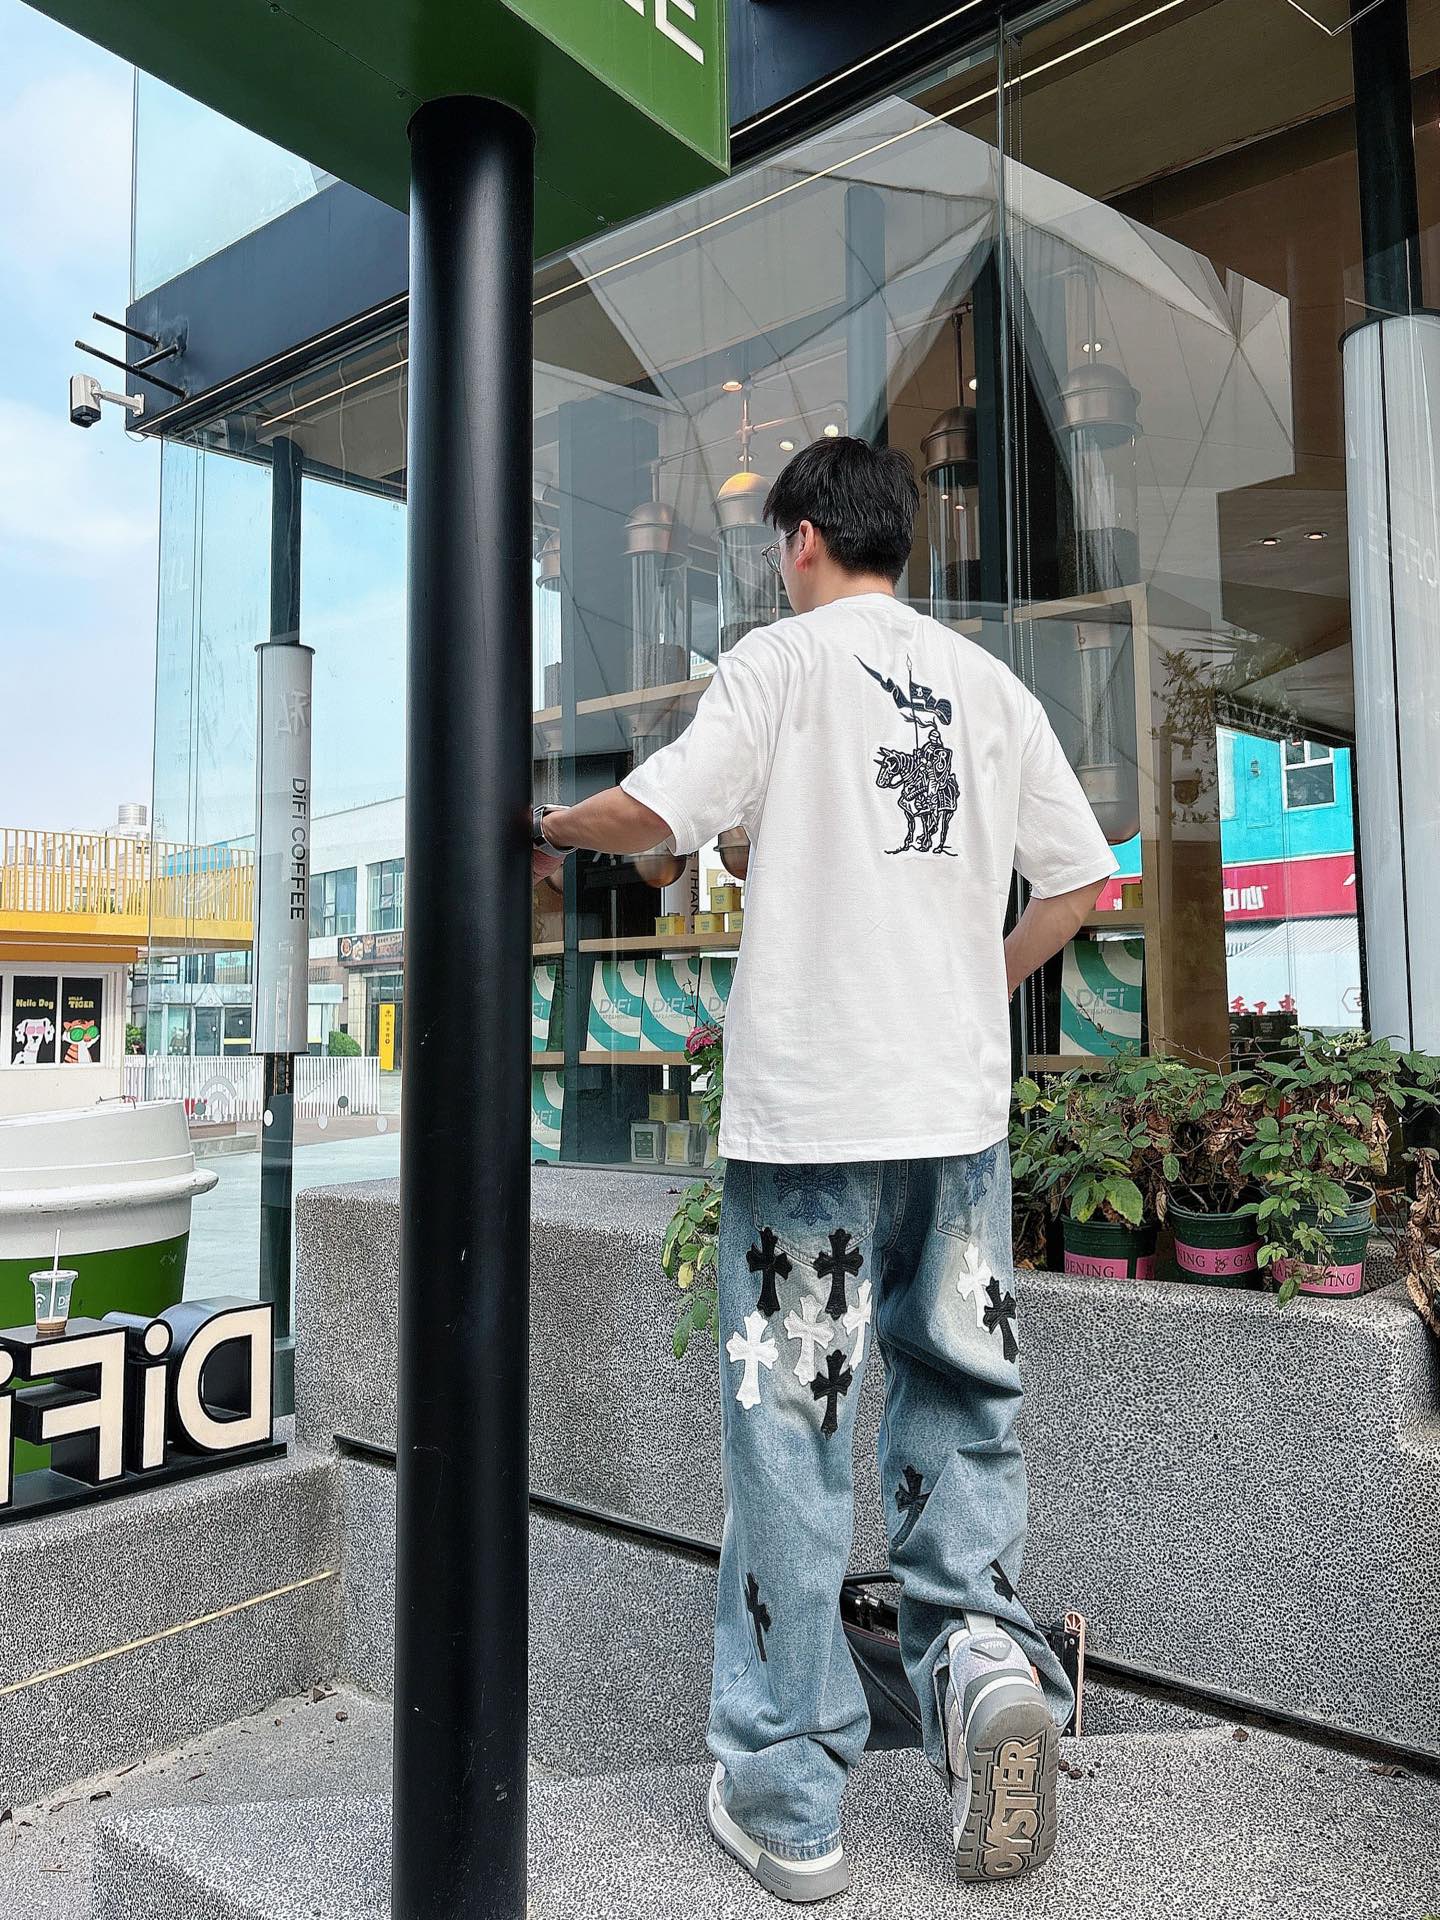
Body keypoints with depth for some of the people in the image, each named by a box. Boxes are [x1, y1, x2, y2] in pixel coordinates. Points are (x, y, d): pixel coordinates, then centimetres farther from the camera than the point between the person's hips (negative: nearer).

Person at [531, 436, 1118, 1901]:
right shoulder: (990, 683, 13)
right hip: (960, 1102, 5)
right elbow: (1082, 880, 12)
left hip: (807, 1107, -4)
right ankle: (981, 1642, 2)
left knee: (787, 1424, 3)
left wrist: (548, 830, 7)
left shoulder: (783, 659, -1)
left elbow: (656, 812, -13)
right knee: (959, 1398, 19)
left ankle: (787, 1798, 12)